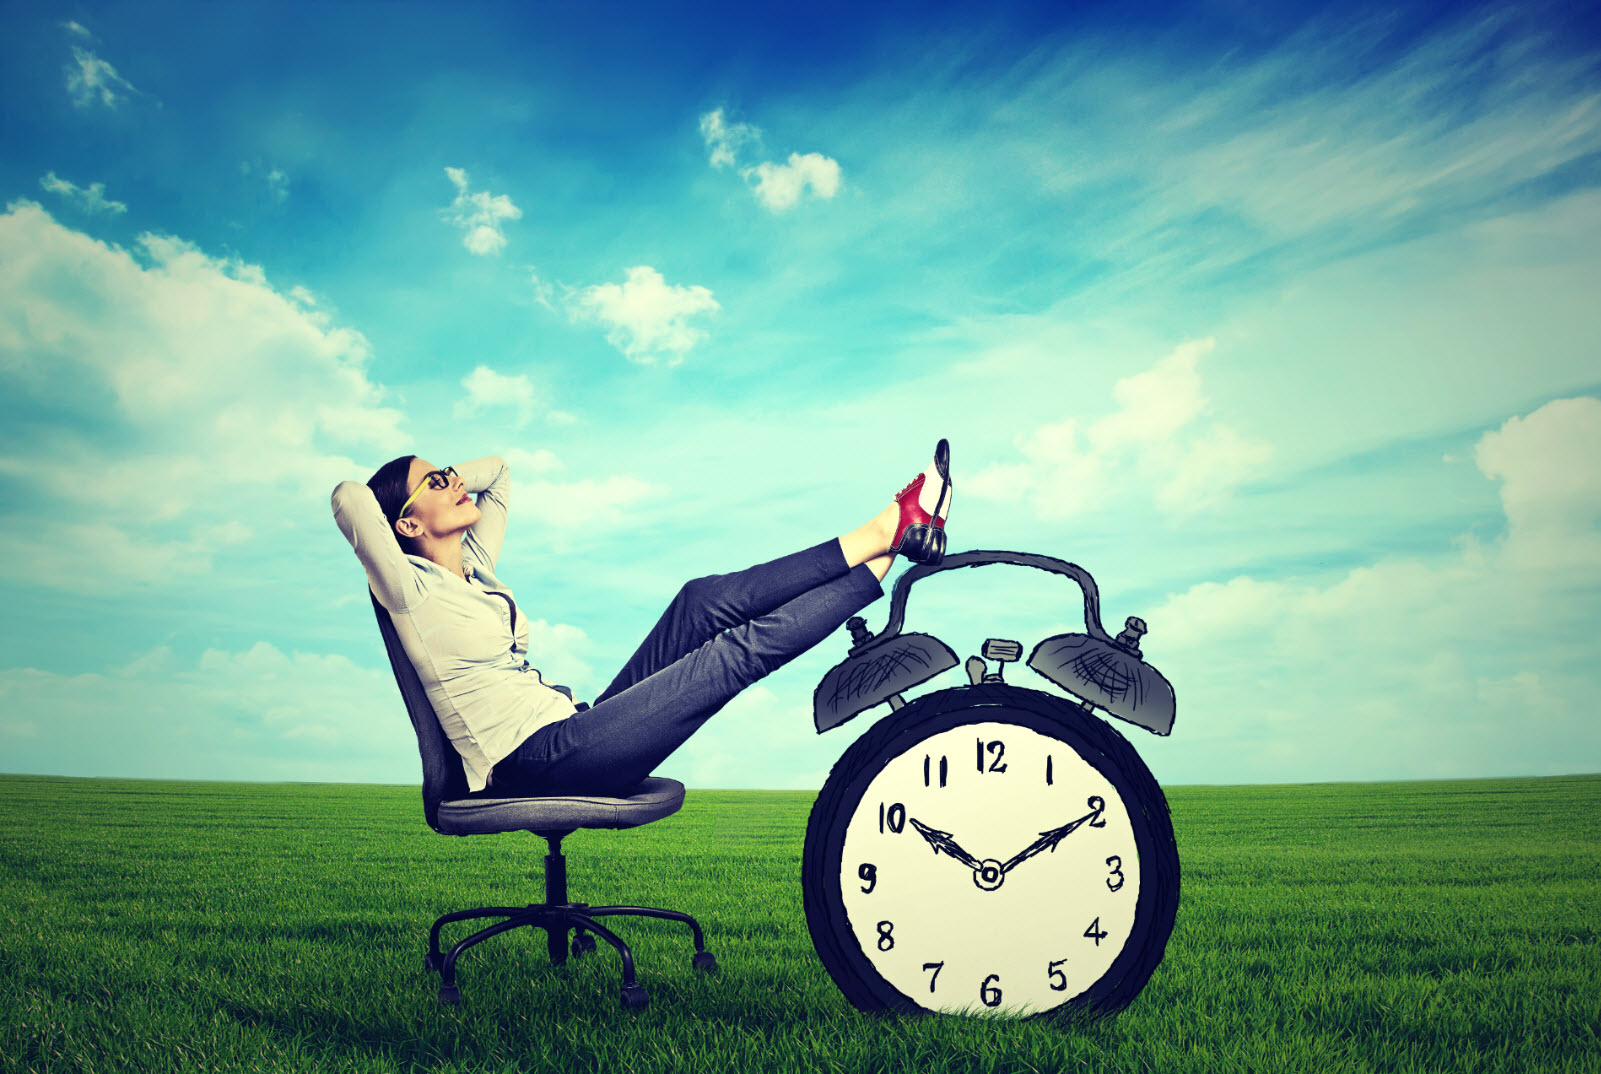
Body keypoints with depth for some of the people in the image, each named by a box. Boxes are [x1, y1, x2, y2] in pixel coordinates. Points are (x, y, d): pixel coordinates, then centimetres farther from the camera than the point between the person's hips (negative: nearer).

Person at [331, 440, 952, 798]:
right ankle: (885, 558, -6)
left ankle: (889, 529, -9)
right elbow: (349, 499, -22)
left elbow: (496, 471, 32)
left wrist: (448, 487, 16)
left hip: (572, 733, 9)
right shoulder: (411, 591, -5)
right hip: (537, 763, -9)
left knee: (708, 602, -7)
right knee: (742, 648, -15)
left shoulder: (474, 570, 19)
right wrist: (417, 495, -2)